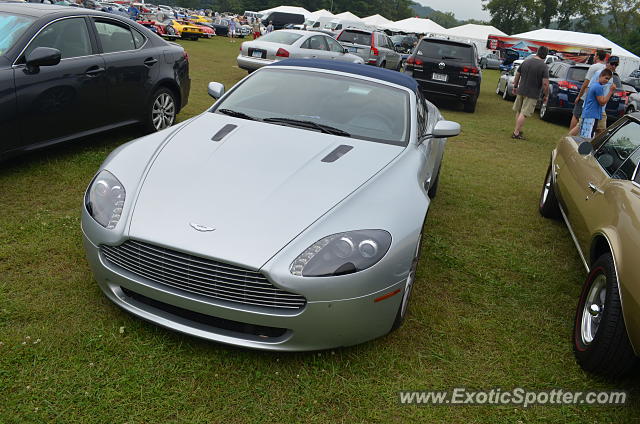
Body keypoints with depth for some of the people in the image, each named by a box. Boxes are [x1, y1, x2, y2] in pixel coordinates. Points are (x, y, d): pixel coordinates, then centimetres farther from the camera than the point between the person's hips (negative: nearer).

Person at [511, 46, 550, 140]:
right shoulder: (544, 67, -12)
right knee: (524, 114, -2)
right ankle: (516, 133, -3)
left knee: (518, 112, 17)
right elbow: (545, 84, -16)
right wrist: (546, 95, -3)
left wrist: (515, 87, 23)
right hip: (532, 94, -5)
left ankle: (518, 130, 26)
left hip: (521, 91, 5)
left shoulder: (526, 62, 3)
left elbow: (517, 75, 11)